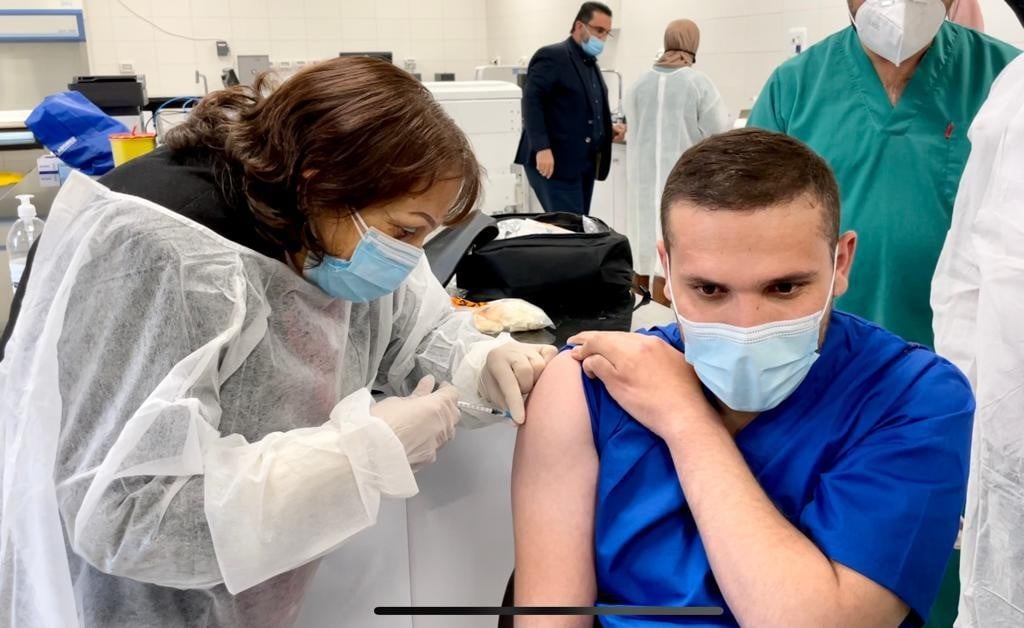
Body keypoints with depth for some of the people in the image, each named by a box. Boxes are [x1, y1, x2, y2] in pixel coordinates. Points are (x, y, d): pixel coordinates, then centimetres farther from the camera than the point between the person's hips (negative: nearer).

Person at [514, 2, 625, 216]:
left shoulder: (591, 64, 20)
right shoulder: (552, 56, -8)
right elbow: (531, 101, -17)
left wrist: (608, 130, 9)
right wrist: (542, 148, -26)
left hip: (584, 163, 9)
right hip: (556, 162, -9)